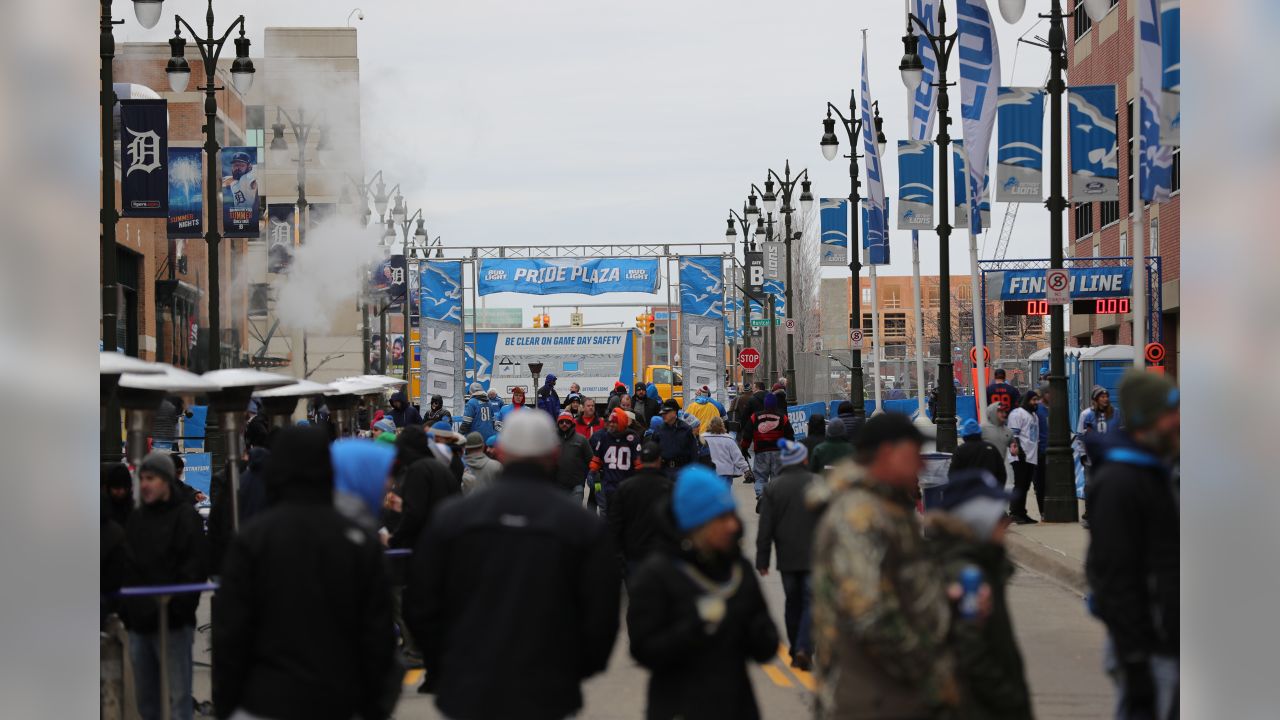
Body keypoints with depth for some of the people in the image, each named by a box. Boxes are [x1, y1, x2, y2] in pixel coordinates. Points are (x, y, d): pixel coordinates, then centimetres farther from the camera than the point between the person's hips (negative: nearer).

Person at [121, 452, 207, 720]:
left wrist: (178, 605, -20)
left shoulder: (185, 516, -5)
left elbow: (196, 567, -12)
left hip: (173, 623, -7)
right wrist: (124, 608, 9)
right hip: (138, 622, 7)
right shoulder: (135, 519, 15)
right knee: (145, 697, 14)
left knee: (178, 696, -3)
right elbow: (125, 568, 18)